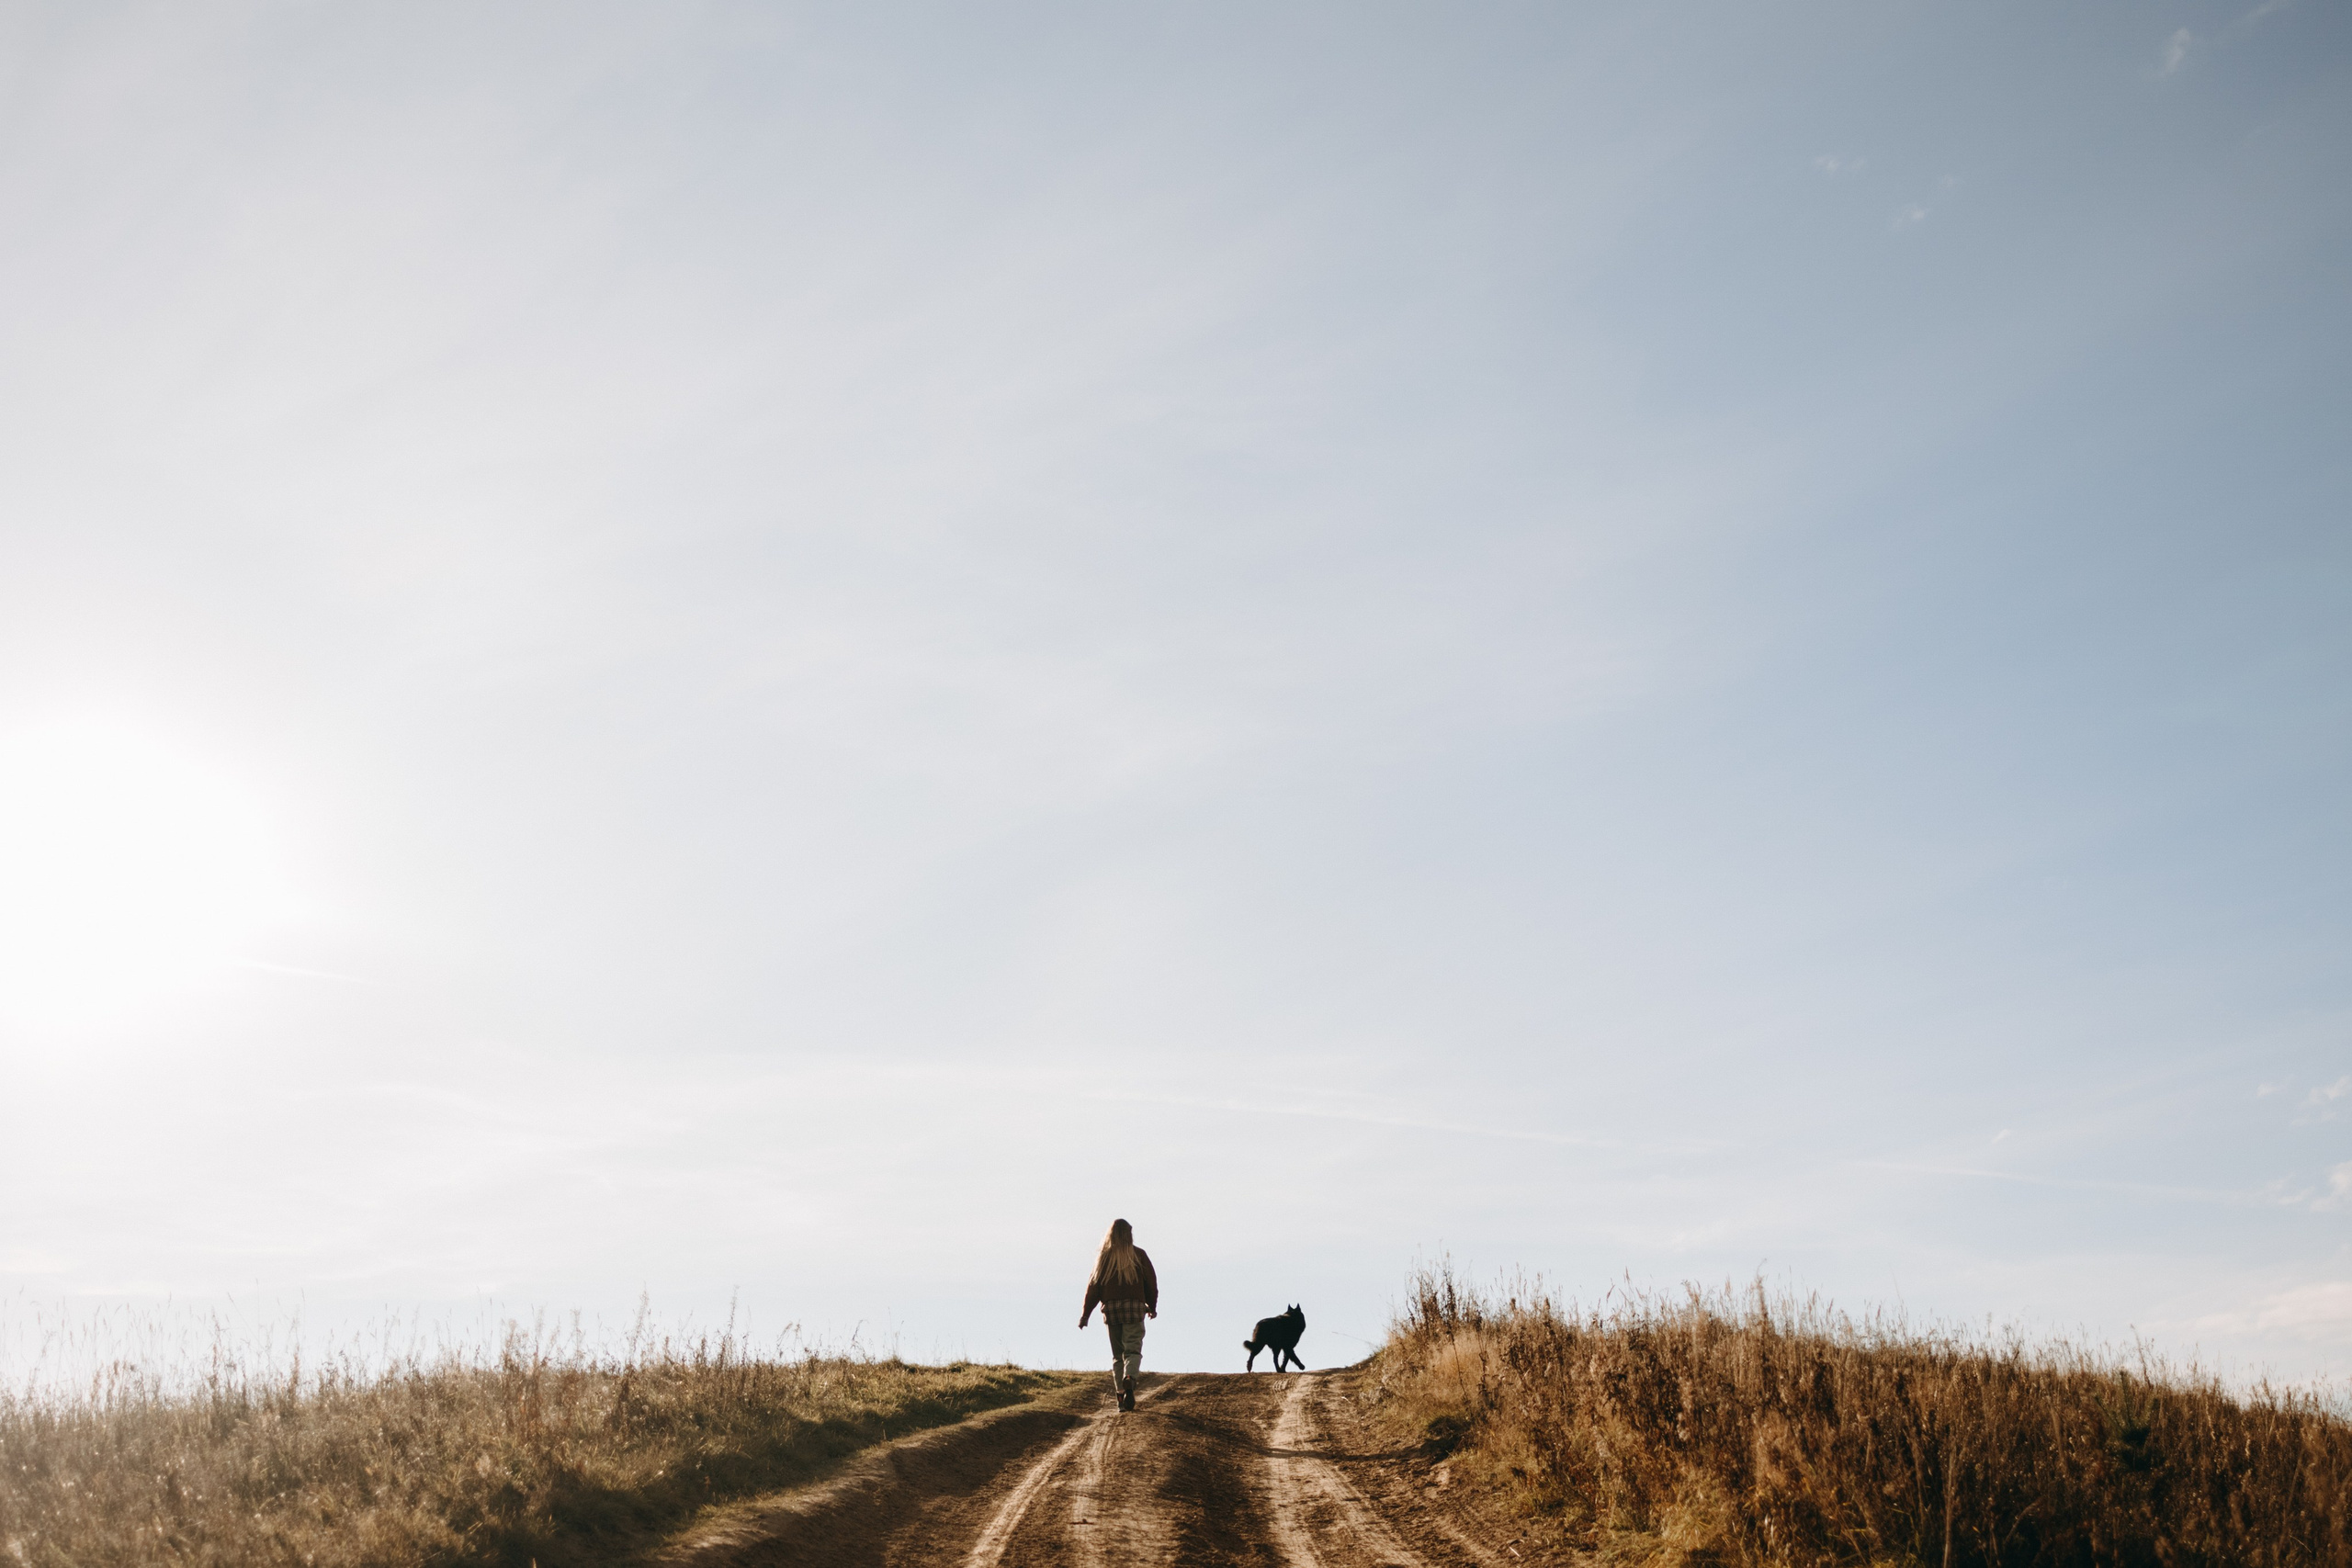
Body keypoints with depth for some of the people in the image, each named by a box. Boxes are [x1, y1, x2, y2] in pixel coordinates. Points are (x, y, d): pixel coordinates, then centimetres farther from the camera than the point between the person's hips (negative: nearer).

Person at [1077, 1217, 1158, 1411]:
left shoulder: (1104, 1256, 5)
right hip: (1134, 1307, -2)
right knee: (1133, 1350, -5)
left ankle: (1121, 1394, 4)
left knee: (1117, 1354, 11)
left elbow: (1094, 1285, 3)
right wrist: (1152, 1307, 21)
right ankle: (1129, 1379, -34)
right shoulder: (1139, 1255, 3)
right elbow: (1151, 1283, 6)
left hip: (1111, 1308, 2)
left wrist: (1085, 1314, 6)